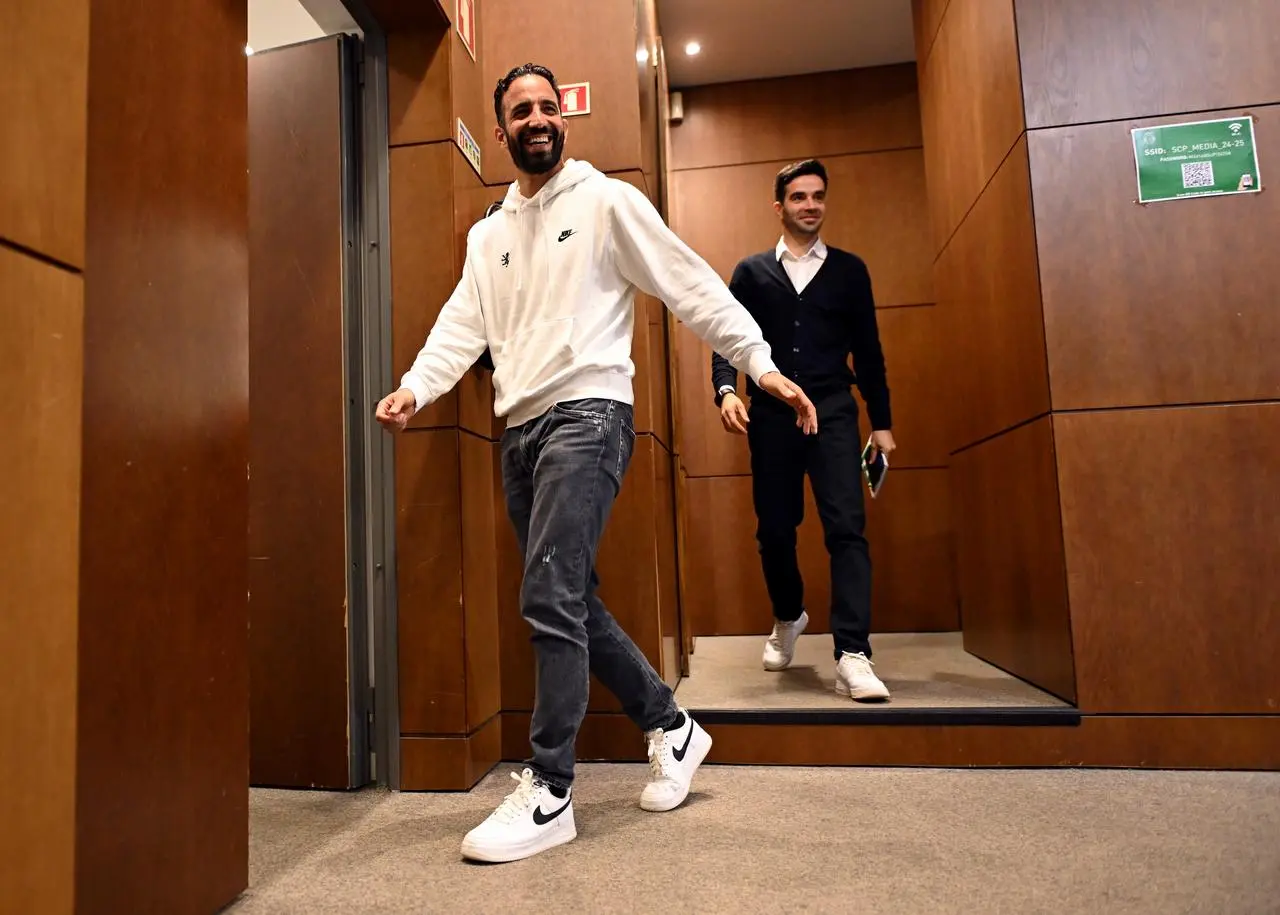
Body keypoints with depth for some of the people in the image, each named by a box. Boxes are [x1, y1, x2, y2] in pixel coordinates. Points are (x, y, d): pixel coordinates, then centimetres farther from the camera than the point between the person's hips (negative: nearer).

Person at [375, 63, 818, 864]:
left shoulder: (607, 200, 4)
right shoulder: (488, 235, 20)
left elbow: (692, 286, -3)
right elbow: (463, 324, 8)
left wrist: (762, 363, -12)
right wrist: (416, 386, -11)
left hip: (587, 413, -7)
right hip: (521, 432, 7)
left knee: (551, 601, -14)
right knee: (575, 604, 10)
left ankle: (548, 794, 0)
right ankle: (673, 728, 27)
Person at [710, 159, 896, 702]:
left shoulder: (849, 270, 12)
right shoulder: (751, 272, 11)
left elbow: (868, 350, 11)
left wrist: (882, 423, 8)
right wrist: (726, 391, -17)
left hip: (832, 412, 0)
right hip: (770, 415, 1)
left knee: (846, 527, -12)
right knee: (774, 530, 9)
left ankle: (852, 657, -11)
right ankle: (788, 618, 35)